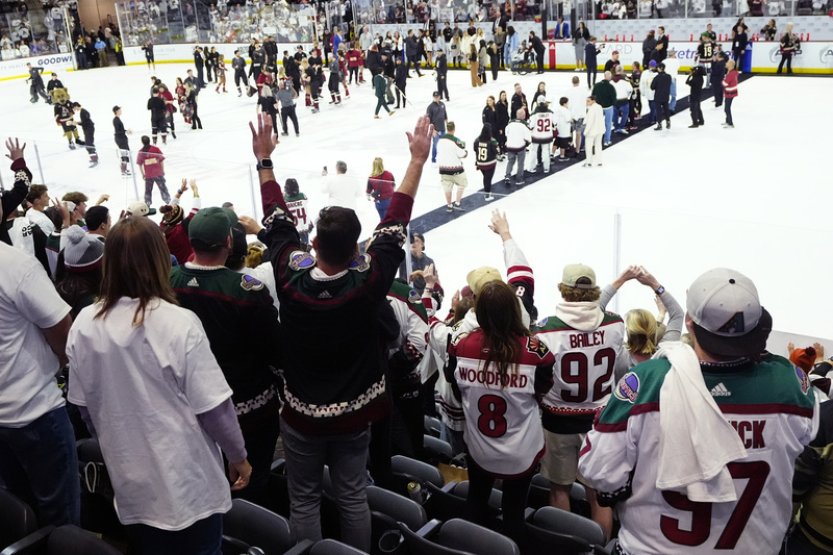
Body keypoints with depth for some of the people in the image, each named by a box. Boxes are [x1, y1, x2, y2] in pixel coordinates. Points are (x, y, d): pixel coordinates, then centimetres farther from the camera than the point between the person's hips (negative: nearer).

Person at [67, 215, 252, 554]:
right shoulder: (179, 323, -21)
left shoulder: (84, 325, -7)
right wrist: (238, 456, 0)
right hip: (187, 487, -4)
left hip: (130, 488, 4)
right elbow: (213, 407, -17)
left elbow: (84, 407, 4)